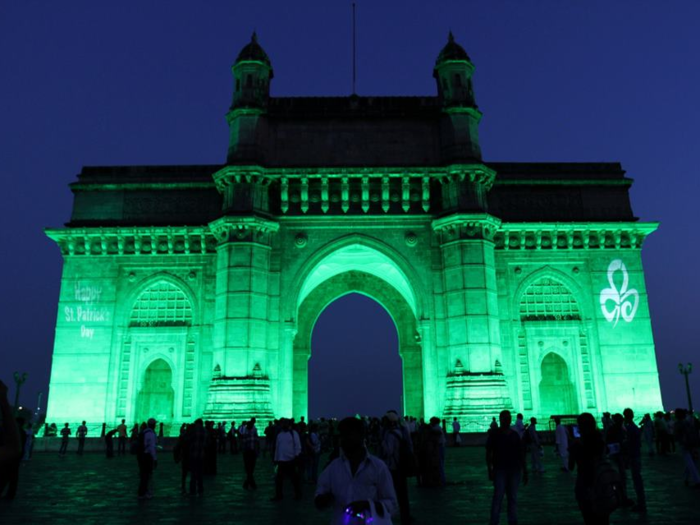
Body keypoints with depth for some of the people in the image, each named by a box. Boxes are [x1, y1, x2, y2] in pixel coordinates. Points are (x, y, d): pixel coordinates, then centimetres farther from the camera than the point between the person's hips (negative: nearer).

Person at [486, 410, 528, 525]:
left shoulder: (515, 434, 8)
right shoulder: (494, 434, -1)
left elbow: (521, 454, 11)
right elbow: (488, 453, -3)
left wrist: (525, 471, 7)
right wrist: (490, 470, -11)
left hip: (515, 470, 3)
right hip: (500, 470, -3)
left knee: (513, 497, 7)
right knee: (498, 496, -8)